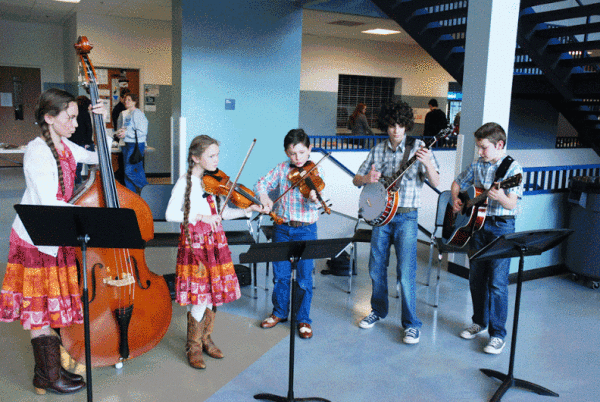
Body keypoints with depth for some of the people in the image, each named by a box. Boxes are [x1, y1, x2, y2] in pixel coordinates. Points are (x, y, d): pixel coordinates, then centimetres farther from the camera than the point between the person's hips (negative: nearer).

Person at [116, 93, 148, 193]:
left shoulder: (138, 113, -10)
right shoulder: (123, 114, 16)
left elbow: (142, 132, -17)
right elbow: (120, 128, 28)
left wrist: (126, 133, -17)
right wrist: (119, 132, 4)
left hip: (136, 145, -9)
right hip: (126, 145, 9)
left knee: (130, 170, -14)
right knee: (126, 171, 10)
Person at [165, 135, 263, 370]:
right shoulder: (186, 182, -8)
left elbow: (222, 213, 11)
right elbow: (170, 214, -14)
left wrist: (247, 210, -3)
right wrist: (200, 217, -20)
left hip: (215, 241, 6)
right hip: (195, 243, -6)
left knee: (214, 292, 10)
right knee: (200, 296, -6)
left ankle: (206, 339, 29)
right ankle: (193, 347, 13)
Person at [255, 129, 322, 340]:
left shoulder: (315, 172, -6)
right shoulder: (281, 168, 3)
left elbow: (315, 204, -15)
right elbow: (262, 184, 2)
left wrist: (314, 199, -39)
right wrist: (264, 197, -19)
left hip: (306, 230, -3)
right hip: (281, 228, 3)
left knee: (304, 277, 2)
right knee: (280, 274, 12)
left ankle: (303, 319, 18)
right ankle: (280, 312, 32)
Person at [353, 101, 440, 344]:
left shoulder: (418, 147, -4)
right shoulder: (378, 150, 7)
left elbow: (436, 183, -10)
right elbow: (356, 180, 10)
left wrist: (428, 164, -28)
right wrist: (367, 179, -12)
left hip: (406, 217, -4)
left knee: (406, 272, -7)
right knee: (376, 268, 11)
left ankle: (411, 324, 6)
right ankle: (379, 311, 32)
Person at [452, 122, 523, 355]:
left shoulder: (513, 168, -9)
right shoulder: (477, 165, 8)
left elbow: (511, 204, -17)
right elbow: (457, 183, 23)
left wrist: (500, 197, -38)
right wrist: (456, 199, 4)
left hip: (501, 226, -6)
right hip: (476, 224, 6)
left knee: (497, 283, -5)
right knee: (476, 278, 13)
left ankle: (497, 334, 5)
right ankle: (480, 322, 30)